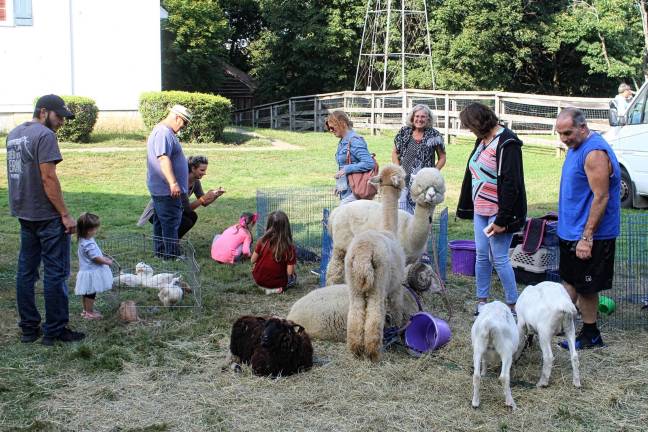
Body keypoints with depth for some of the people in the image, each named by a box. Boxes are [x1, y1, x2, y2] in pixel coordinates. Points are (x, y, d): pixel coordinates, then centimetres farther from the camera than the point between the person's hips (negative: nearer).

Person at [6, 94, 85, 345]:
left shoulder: (13, 134, 14)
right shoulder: (44, 135, -14)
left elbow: (18, 173, 17)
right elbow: (48, 178, -19)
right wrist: (65, 215, -16)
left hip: (23, 214, 9)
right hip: (46, 216, -9)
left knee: (26, 271, 11)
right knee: (55, 273, -2)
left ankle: (29, 328, 17)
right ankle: (55, 331, 3)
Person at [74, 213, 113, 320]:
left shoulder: (83, 240, 4)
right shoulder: (88, 244, -29)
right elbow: (96, 258, -23)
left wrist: (103, 258, 16)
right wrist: (107, 262, -9)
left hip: (86, 270, 10)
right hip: (91, 273, -10)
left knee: (86, 293, 20)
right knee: (91, 293, 3)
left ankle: (86, 310, 33)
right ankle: (89, 313, 12)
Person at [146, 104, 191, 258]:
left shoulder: (161, 131, 18)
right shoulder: (164, 133, -18)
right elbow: (163, 158, -30)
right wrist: (173, 183, -37)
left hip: (158, 188, 11)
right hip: (167, 190, -11)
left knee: (160, 221, 17)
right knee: (171, 223, -5)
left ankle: (161, 252, 25)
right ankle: (171, 256, 0)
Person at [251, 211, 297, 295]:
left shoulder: (262, 241, -14)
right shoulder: (290, 248, -18)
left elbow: (253, 260, -4)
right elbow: (290, 272, -16)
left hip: (258, 280, 3)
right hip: (277, 282, -3)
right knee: (293, 277, 26)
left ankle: (265, 287, 11)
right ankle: (277, 289, -2)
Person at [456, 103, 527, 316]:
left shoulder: (506, 144, -17)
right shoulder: (482, 140, 11)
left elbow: (511, 184, -21)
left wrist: (502, 219, -22)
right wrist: (466, 207, 19)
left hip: (498, 212, -8)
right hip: (481, 210, 8)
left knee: (499, 259, -4)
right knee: (482, 256, 11)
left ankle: (513, 305, 8)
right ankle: (482, 299, 22)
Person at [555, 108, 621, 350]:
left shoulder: (595, 153, -22)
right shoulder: (576, 147, 9)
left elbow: (601, 197, -25)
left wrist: (587, 237, -24)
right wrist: (564, 216, 22)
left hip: (587, 235, -9)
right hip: (571, 230, 9)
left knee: (585, 287, 1)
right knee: (570, 281, 17)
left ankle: (590, 335, 14)